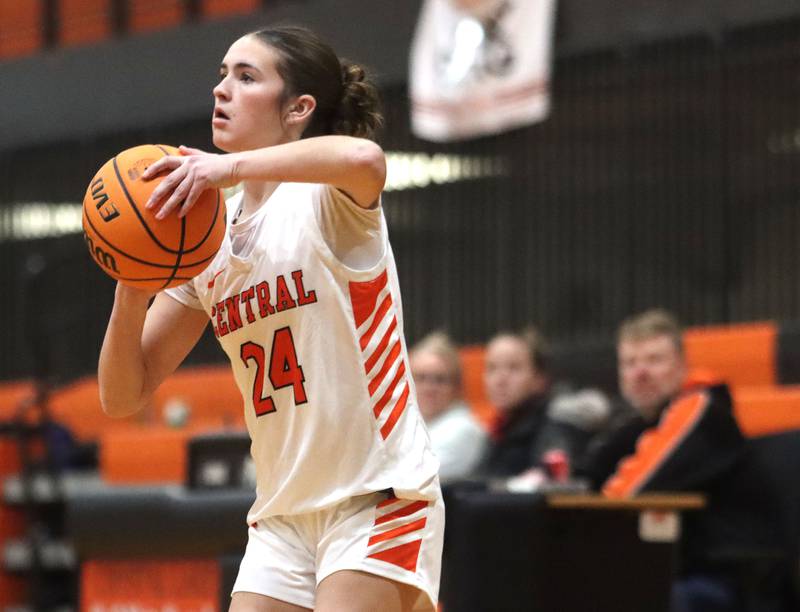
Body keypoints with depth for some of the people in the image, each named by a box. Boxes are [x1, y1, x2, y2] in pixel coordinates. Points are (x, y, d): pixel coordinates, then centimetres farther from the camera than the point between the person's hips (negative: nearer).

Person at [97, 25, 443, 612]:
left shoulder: (325, 199, -9)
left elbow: (364, 159, -36)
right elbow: (123, 397, 5)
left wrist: (232, 166, -37)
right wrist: (131, 291, -11)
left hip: (378, 500, -6)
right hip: (283, 515, 6)